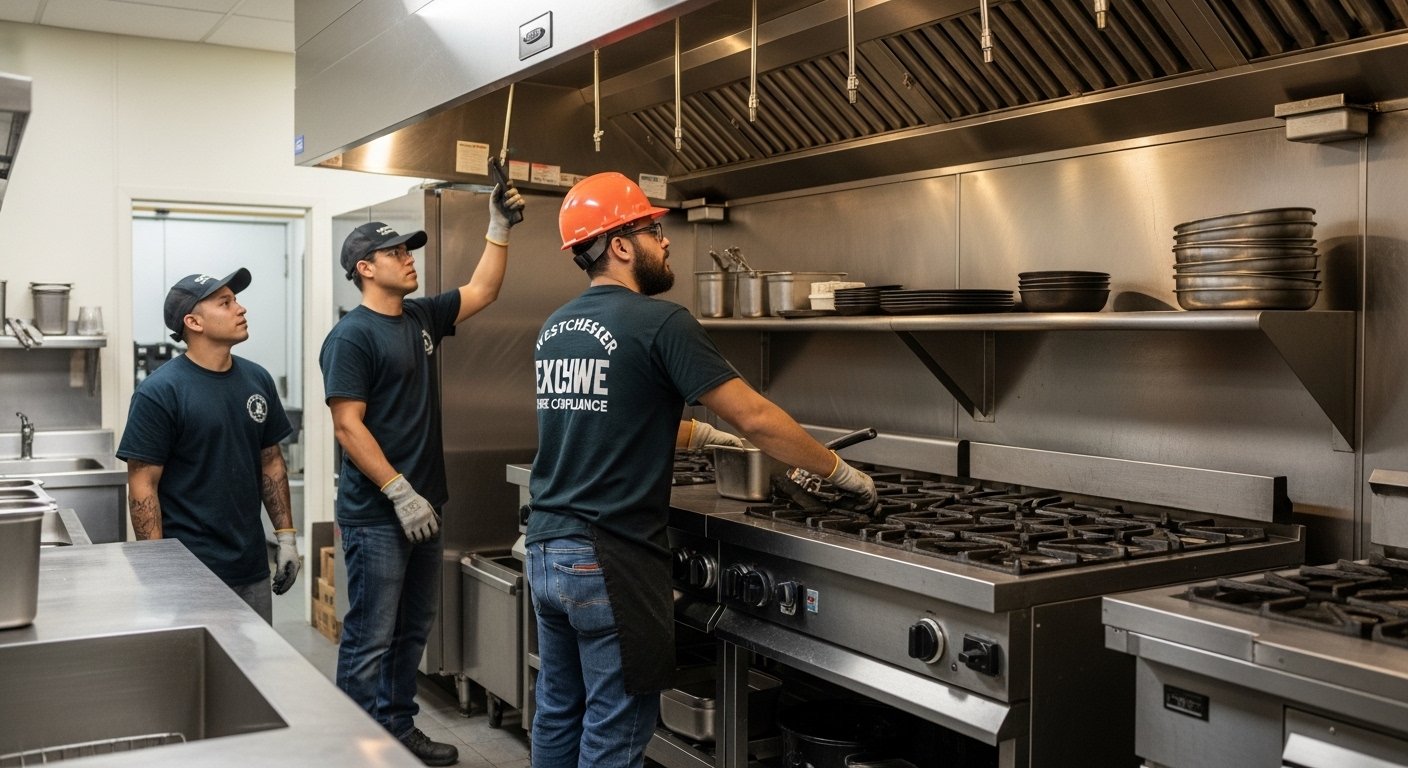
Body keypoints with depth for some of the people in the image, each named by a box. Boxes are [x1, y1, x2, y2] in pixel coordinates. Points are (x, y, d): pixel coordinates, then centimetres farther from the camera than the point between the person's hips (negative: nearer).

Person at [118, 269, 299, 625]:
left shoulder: (257, 379, 6)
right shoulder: (160, 392, -11)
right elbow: (142, 484, -10)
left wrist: (286, 537, 10)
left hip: (252, 566, 6)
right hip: (189, 570, -5)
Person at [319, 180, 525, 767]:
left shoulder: (421, 318, 11)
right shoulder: (352, 336, -12)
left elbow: (481, 291, 20)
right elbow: (348, 426, -17)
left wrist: (499, 228, 8)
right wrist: (400, 493, -20)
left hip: (421, 504, 8)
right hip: (376, 514, -8)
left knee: (413, 631, 16)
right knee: (371, 640, -2)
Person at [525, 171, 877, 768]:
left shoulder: (554, 329, 10)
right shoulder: (659, 322, -14)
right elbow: (754, 417, -14)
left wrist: (695, 433, 27)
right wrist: (839, 472, -2)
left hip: (545, 550, 8)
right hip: (608, 561, -8)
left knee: (558, 716, 19)